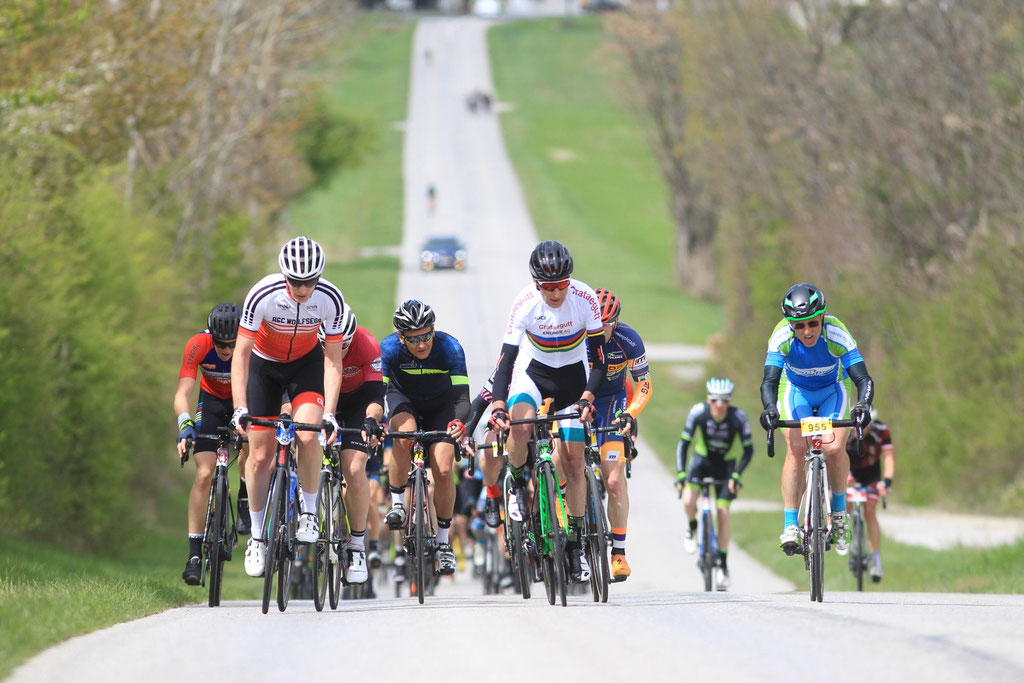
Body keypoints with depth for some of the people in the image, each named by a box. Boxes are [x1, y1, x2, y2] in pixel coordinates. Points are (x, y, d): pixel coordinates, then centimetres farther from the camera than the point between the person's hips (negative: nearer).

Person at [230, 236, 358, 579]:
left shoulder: (331, 300, -28)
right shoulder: (263, 296, -32)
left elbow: (333, 359, -20)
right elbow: (241, 354, -26)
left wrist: (329, 414, -28)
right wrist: (240, 408, -34)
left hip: (306, 363, 0)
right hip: (264, 364, 0)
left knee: (308, 435, -25)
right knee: (260, 455, -2)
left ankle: (309, 513, -6)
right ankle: (256, 536, 13)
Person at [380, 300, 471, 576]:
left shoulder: (449, 347, -30)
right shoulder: (389, 348, -28)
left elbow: (462, 397, -34)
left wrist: (459, 423, -55)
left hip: (441, 405, 0)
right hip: (403, 399, 0)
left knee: (443, 470, -16)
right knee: (405, 433, -35)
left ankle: (443, 542, 3)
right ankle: (397, 504, -15)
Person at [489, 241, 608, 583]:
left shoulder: (585, 299, -24)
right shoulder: (524, 304, -25)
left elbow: (598, 359, -20)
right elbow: (506, 359, -25)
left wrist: (587, 397, -35)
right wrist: (498, 406, -38)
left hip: (573, 375, 0)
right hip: (533, 370, 0)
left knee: (573, 461, -2)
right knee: (520, 424, -32)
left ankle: (576, 542, 8)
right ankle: (517, 486, -4)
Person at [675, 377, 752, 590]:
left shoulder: (738, 417, -25)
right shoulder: (698, 412, -24)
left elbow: (748, 450, -14)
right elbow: (684, 443, -17)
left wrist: (736, 474, -25)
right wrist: (681, 473, -25)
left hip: (725, 466, 0)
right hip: (702, 460, 0)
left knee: (723, 514, -8)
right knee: (688, 501, -24)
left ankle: (723, 565, 5)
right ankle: (692, 529, 11)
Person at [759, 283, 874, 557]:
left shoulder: (836, 334, -33)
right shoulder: (782, 337, -31)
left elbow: (864, 379, -35)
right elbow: (769, 381, -35)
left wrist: (862, 406, -55)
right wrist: (770, 409, -55)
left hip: (833, 391, 0)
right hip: (796, 391, 0)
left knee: (835, 449, -21)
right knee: (796, 449, -20)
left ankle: (839, 512, 3)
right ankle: (790, 526, -16)